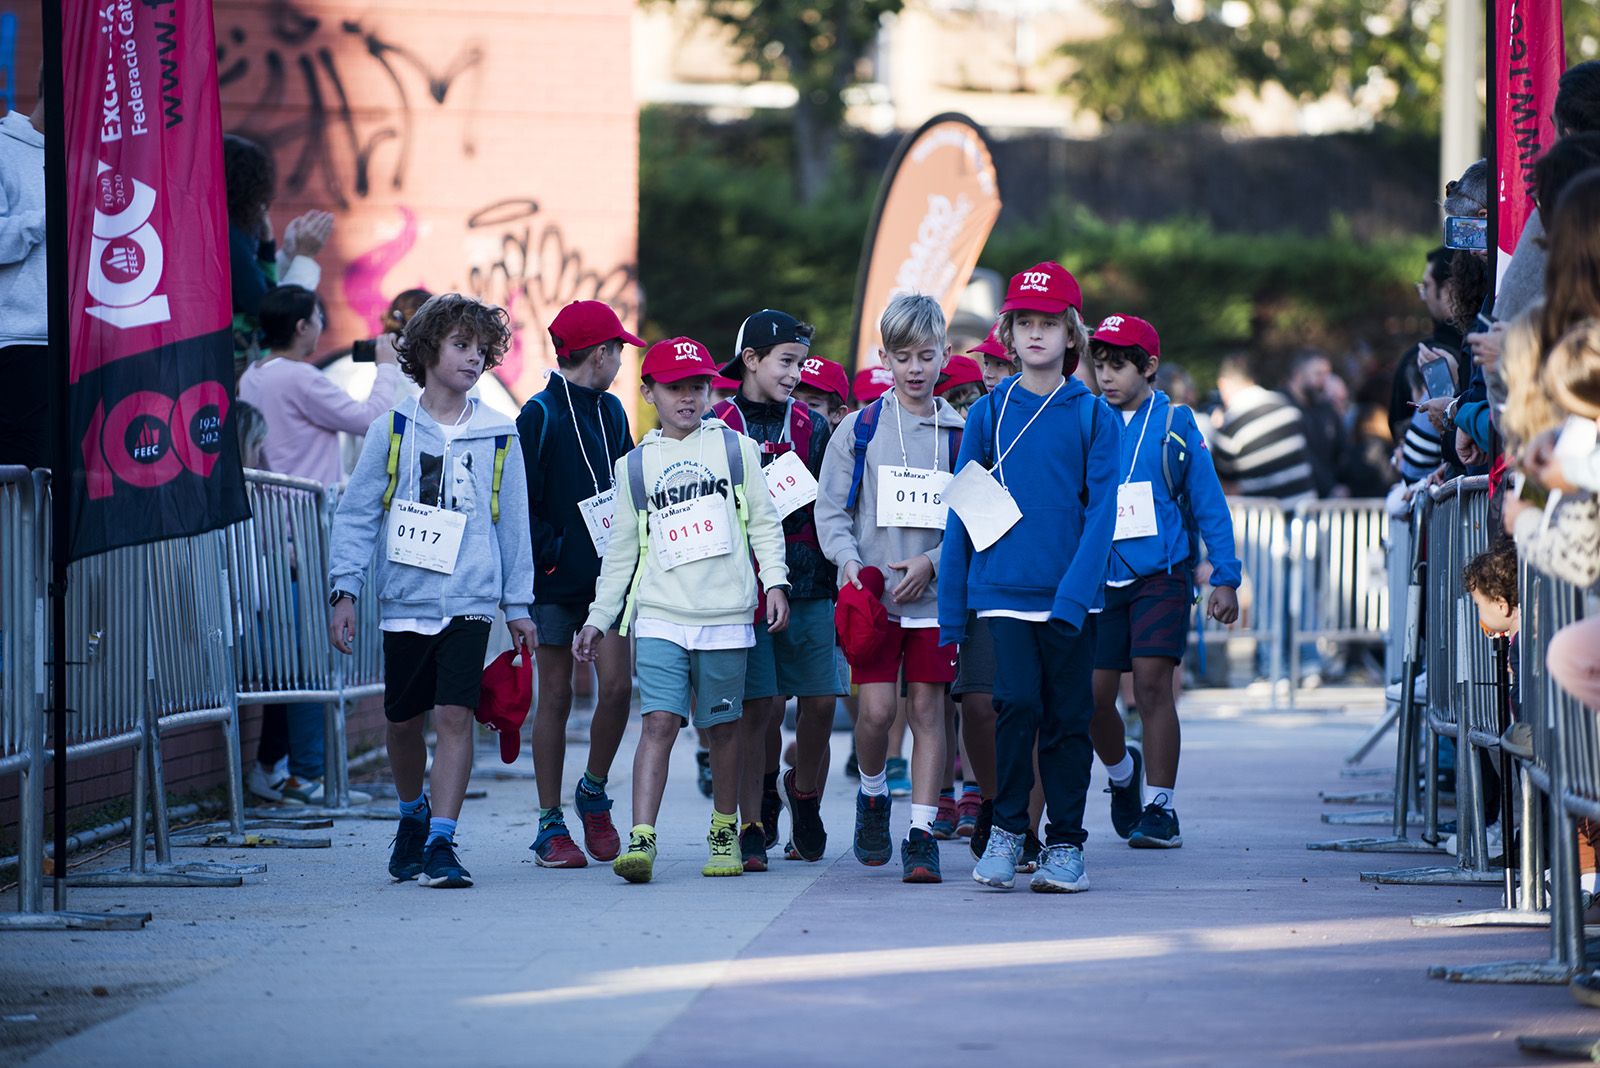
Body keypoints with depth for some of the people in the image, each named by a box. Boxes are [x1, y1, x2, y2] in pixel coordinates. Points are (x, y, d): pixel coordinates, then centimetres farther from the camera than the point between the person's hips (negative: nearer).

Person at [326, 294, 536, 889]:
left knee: (455, 714, -13)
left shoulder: (498, 437, 5)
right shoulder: (392, 430, 2)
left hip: (471, 599, -1)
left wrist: (518, 605, 9)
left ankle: (440, 842, -10)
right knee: (403, 719, 11)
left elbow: (513, 524, 11)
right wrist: (346, 591, -4)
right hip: (405, 597, 1)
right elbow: (356, 514, 4)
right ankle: (412, 815, 36)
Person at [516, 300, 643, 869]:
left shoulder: (611, 412, 13)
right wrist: (553, 553, -15)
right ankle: (550, 825, 8)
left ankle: (594, 791, 15)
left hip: (607, 574, 5)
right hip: (556, 580, -5)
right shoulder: (539, 416, -7)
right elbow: (519, 502, -10)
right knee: (555, 696, 1)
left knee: (617, 685, -8)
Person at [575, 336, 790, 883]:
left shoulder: (735, 448, 8)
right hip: (660, 614, 0)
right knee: (659, 721, -12)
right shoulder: (634, 466, 11)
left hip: (726, 614, 0)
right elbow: (621, 549, 15)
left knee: (723, 726, 7)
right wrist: (598, 618, 12)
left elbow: (764, 521, 8)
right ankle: (641, 839, -19)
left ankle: (725, 831, 24)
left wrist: (775, 580, -4)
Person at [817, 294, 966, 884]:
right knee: (876, 709, -8)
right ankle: (873, 796, 20)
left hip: (935, 594, 1)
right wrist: (848, 559, -12)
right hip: (872, 593, -1)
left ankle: (922, 834, 2)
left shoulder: (960, 433, 5)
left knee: (928, 709, -1)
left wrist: (933, 562, -10)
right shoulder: (860, 428, 4)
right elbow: (831, 509, 5)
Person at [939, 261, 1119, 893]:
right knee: (1018, 703, -15)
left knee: (1067, 717, 4)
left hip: (1070, 595, 0)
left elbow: (1101, 511, -5)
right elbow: (962, 513, 7)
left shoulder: (1094, 417, 1)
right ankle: (1007, 829, -1)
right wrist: (951, 607, 5)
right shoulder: (989, 414, 5)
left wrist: (1075, 592, -16)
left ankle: (1065, 846, 14)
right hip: (1002, 589, 0)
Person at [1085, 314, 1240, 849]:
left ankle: (1161, 808, -5)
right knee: (1092, 695, 0)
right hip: (1099, 578, 3)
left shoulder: (1175, 423, 1)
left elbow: (1209, 504, 3)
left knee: (1151, 683, -12)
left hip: (1160, 574, -2)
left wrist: (1225, 579, -1)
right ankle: (1122, 772, 31)